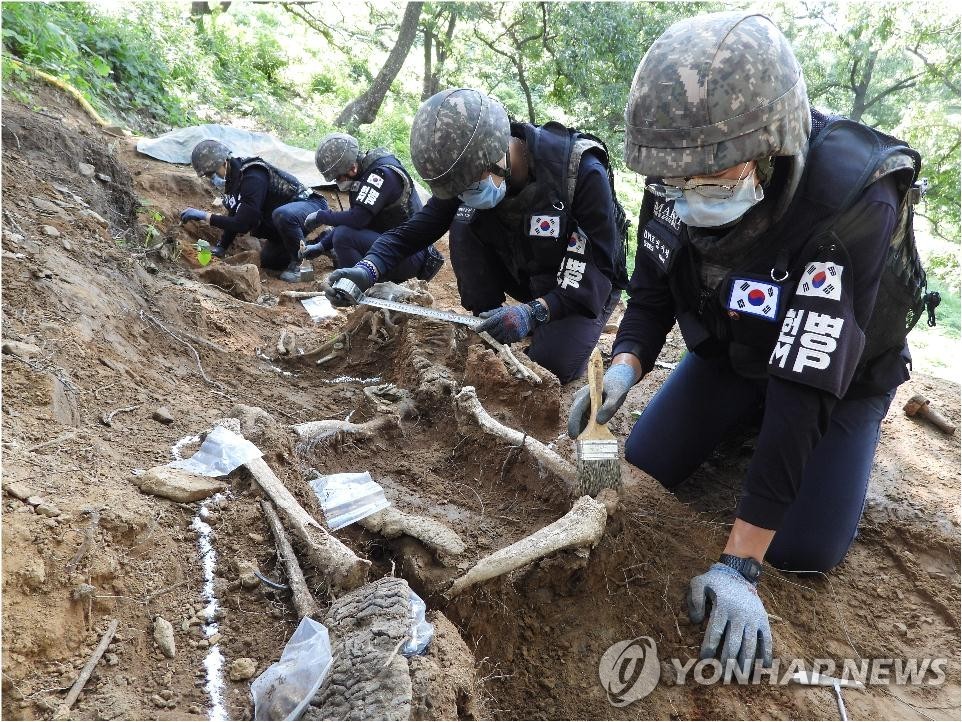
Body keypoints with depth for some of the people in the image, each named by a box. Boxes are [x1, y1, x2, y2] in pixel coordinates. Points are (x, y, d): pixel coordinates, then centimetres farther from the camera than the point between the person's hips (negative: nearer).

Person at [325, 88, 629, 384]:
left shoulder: (582, 171, -32)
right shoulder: (470, 168, -16)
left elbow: (599, 268, -29)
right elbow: (417, 227, -13)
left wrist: (534, 312, -43)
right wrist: (367, 269, -32)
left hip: (586, 288, -5)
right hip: (526, 273, 5)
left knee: (553, 362, -31)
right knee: (464, 223, -19)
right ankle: (488, 332, -8)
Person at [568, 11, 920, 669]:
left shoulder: (855, 204, -40)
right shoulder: (677, 174, -24)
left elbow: (806, 384, -42)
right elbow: (652, 294, -9)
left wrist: (739, 567, -41)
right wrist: (624, 368, -33)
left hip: (837, 369, -4)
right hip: (730, 350, 4)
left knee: (804, 549, -10)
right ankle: (747, 425, 26)